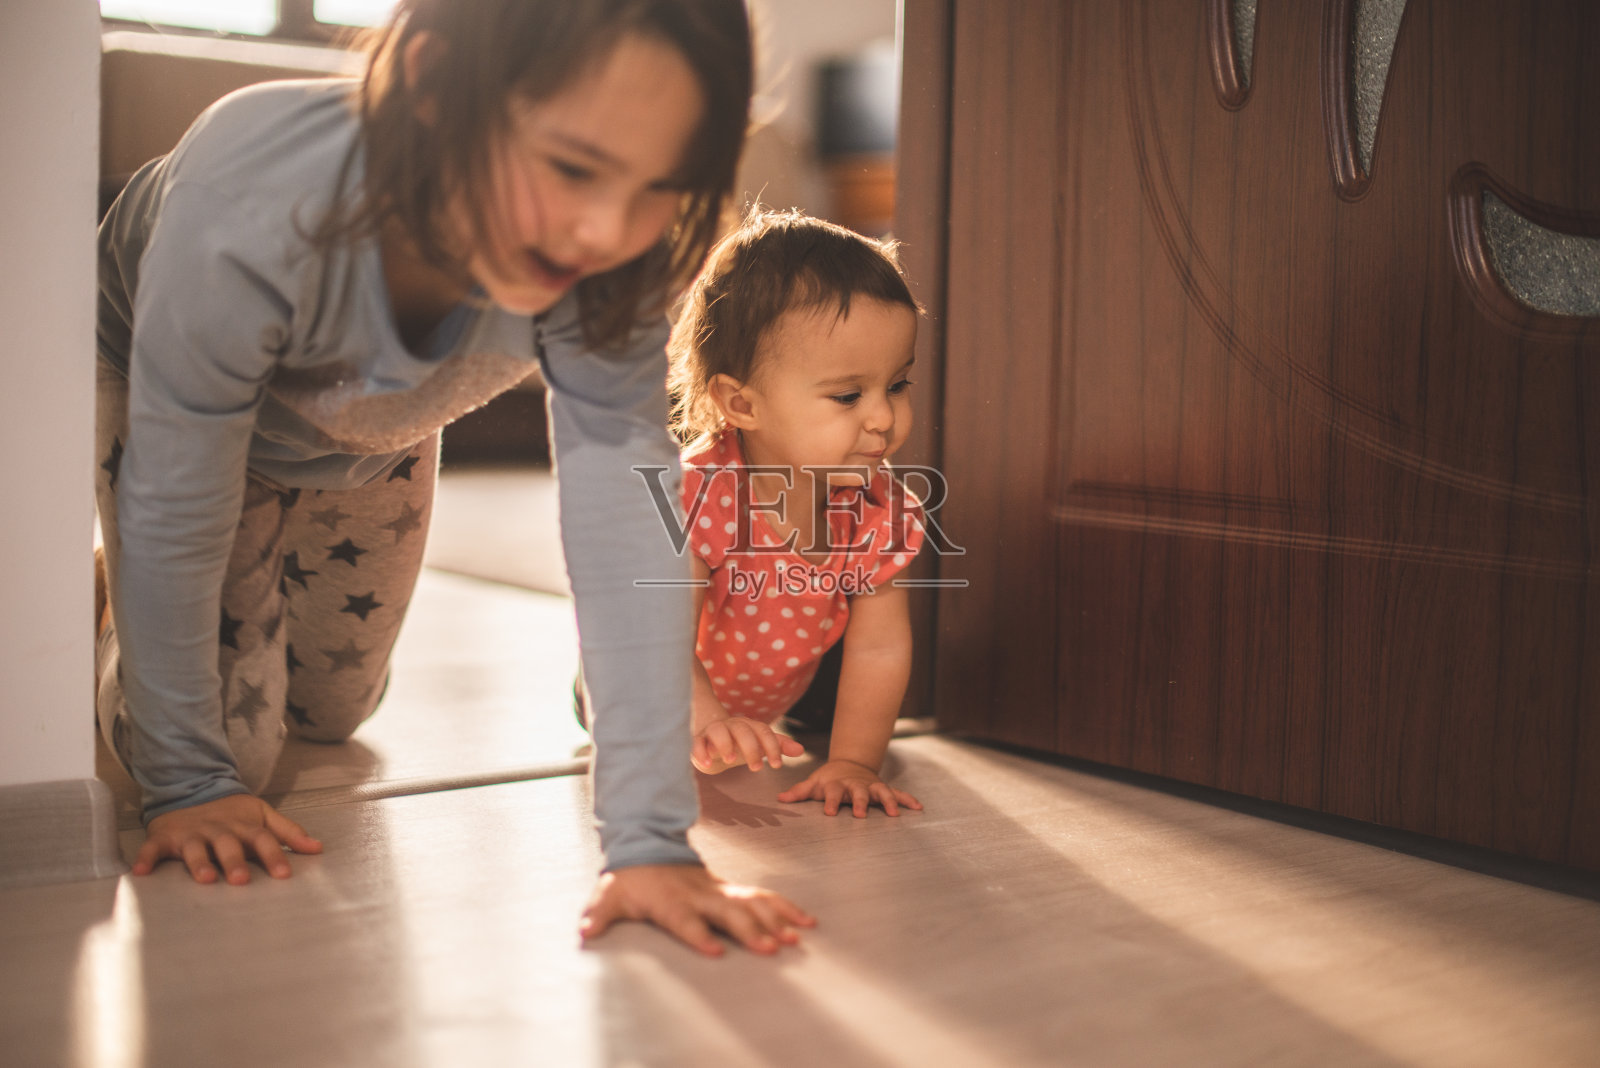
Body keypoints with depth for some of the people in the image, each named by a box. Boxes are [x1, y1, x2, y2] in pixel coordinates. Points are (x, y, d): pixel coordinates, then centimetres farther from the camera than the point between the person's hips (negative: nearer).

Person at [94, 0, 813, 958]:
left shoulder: (611, 271, -38)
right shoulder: (251, 211, -46)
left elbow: (627, 528, -38)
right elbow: (178, 517, -33)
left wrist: (651, 839, -41)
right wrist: (188, 781, -23)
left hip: (369, 439, 4)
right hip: (153, 394, -3)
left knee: (330, 712, 20)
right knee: (237, 740, -4)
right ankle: (105, 618, 28)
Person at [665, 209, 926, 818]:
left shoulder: (879, 508, -29)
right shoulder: (699, 495, -43)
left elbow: (878, 645, -26)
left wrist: (852, 763, -34)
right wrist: (704, 721, -64)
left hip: (792, 671, 3)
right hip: (693, 685, -2)